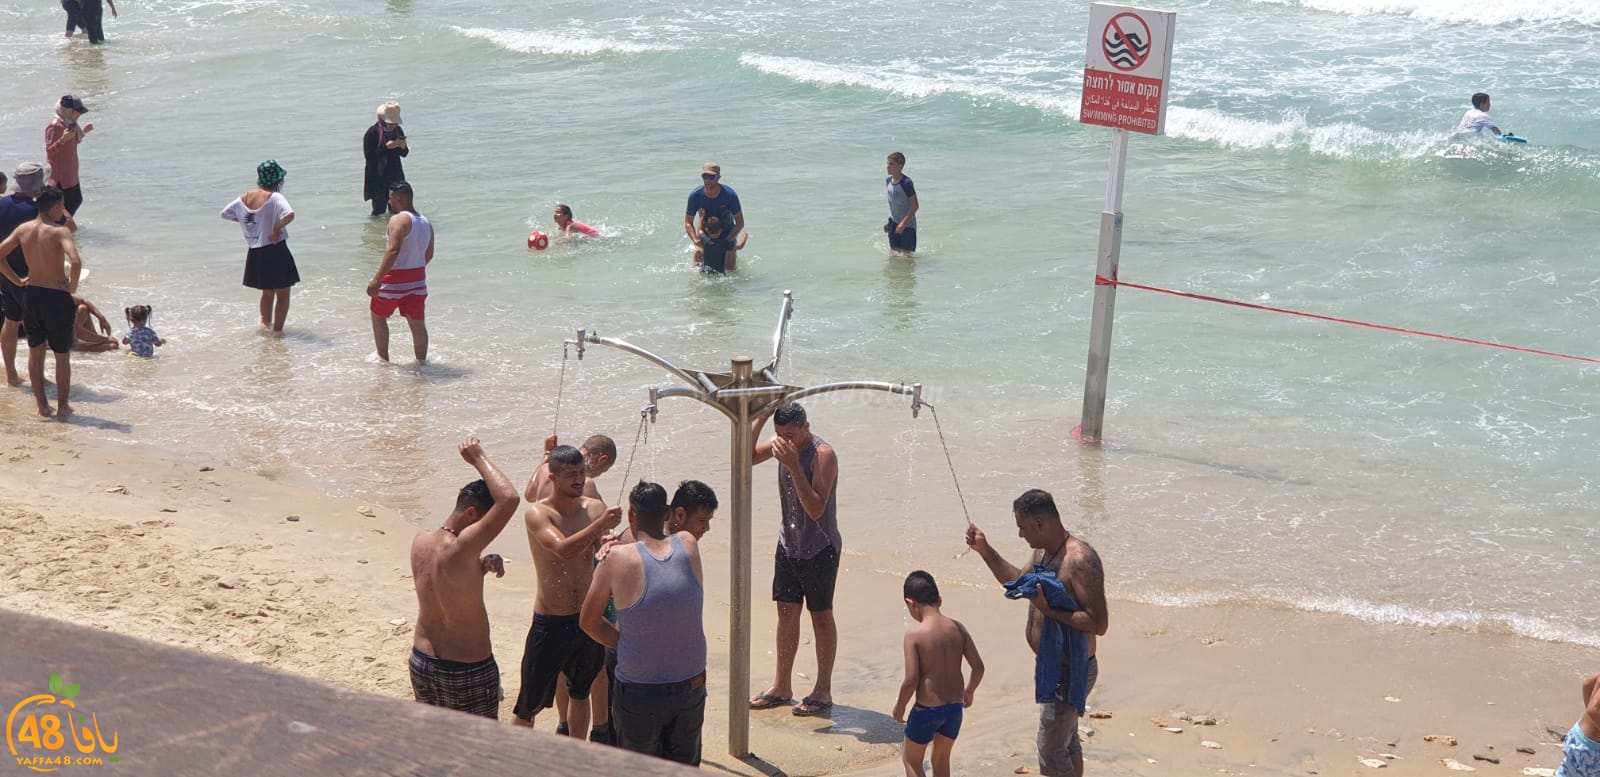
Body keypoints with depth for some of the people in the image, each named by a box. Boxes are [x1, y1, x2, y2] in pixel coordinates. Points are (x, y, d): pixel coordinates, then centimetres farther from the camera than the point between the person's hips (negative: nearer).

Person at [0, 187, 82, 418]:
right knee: (62, 355, 11)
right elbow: (75, 262, -32)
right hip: (57, 297, -5)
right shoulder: (60, 232, -18)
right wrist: (73, 286, -14)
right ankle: (62, 406, 18)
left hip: (31, 295, 5)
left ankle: (42, 406, 22)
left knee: (35, 352, 17)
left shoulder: (23, 229, 0)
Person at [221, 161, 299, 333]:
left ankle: (266, 325, 36)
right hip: (275, 252, -6)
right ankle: (277, 330, 8)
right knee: (283, 294, 7)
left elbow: (225, 214, 13)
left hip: (255, 254, 6)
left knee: (268, 292, 24)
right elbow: (289, 215, -34)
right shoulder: (275, 198, -17)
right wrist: (277, 228, -19)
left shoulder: (244, 198, 2)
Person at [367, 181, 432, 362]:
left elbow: (393, 251, -26)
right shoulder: (426, 223, 9)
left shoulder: (399, 220, -16)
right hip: (418, 278, 7)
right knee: (417, 324, 10)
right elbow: (428, 255, 16)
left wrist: (377, 280, -27)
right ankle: (422, 361, 13)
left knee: (378, 316, 14)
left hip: (395, 279, -6)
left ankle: (383, 359, 18)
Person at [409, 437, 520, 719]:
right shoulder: (460, 549, -28)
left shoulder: (420, 542, -4)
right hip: (468, 671, -7)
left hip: (422, 662, 7)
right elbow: (509, 499, -34)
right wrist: (479, 458, -21)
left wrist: (482, 566, -3)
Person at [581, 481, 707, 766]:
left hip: (639, 692, -3)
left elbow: (589, 621, -5)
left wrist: (624, 643, 4)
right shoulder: (689, 545, -10)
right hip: (692, 687, 3)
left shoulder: (619, 559, -17)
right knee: (684, 766, 20)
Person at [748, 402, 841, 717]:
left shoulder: (823, 454, -23)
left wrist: (794, 466, -35)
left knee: (821, 617, 4)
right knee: (786, 614, 12)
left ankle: (823, 691, 15)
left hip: (820, 549, -7)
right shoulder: (782, 443, -1)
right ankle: (781, 688, 23)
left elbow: (816, 509, -29)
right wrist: (759, 420, -10)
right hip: (788, 544, 7)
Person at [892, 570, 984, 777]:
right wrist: (969, 691, 19)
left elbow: (911, 680, -18)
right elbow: (978, 667, 0)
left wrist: (899, 706, -1)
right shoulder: (957, 628, -2)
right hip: (955, 707, 5)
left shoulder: (914, 634, -17)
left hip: (927, 709, -5)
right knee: (942, 760, 22)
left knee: (911, 759, 15)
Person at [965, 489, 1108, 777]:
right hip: (1052, 667, 10)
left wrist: (1050, 609, -32)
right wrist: (984, 550, 16)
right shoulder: (1043, 551, 4)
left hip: (1069, 673, -10)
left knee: (1051, 752, -4)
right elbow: (1018, 582, 25)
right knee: (1067, 742, 23)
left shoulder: (1080, 559, -26)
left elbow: (1098, 624, -30)